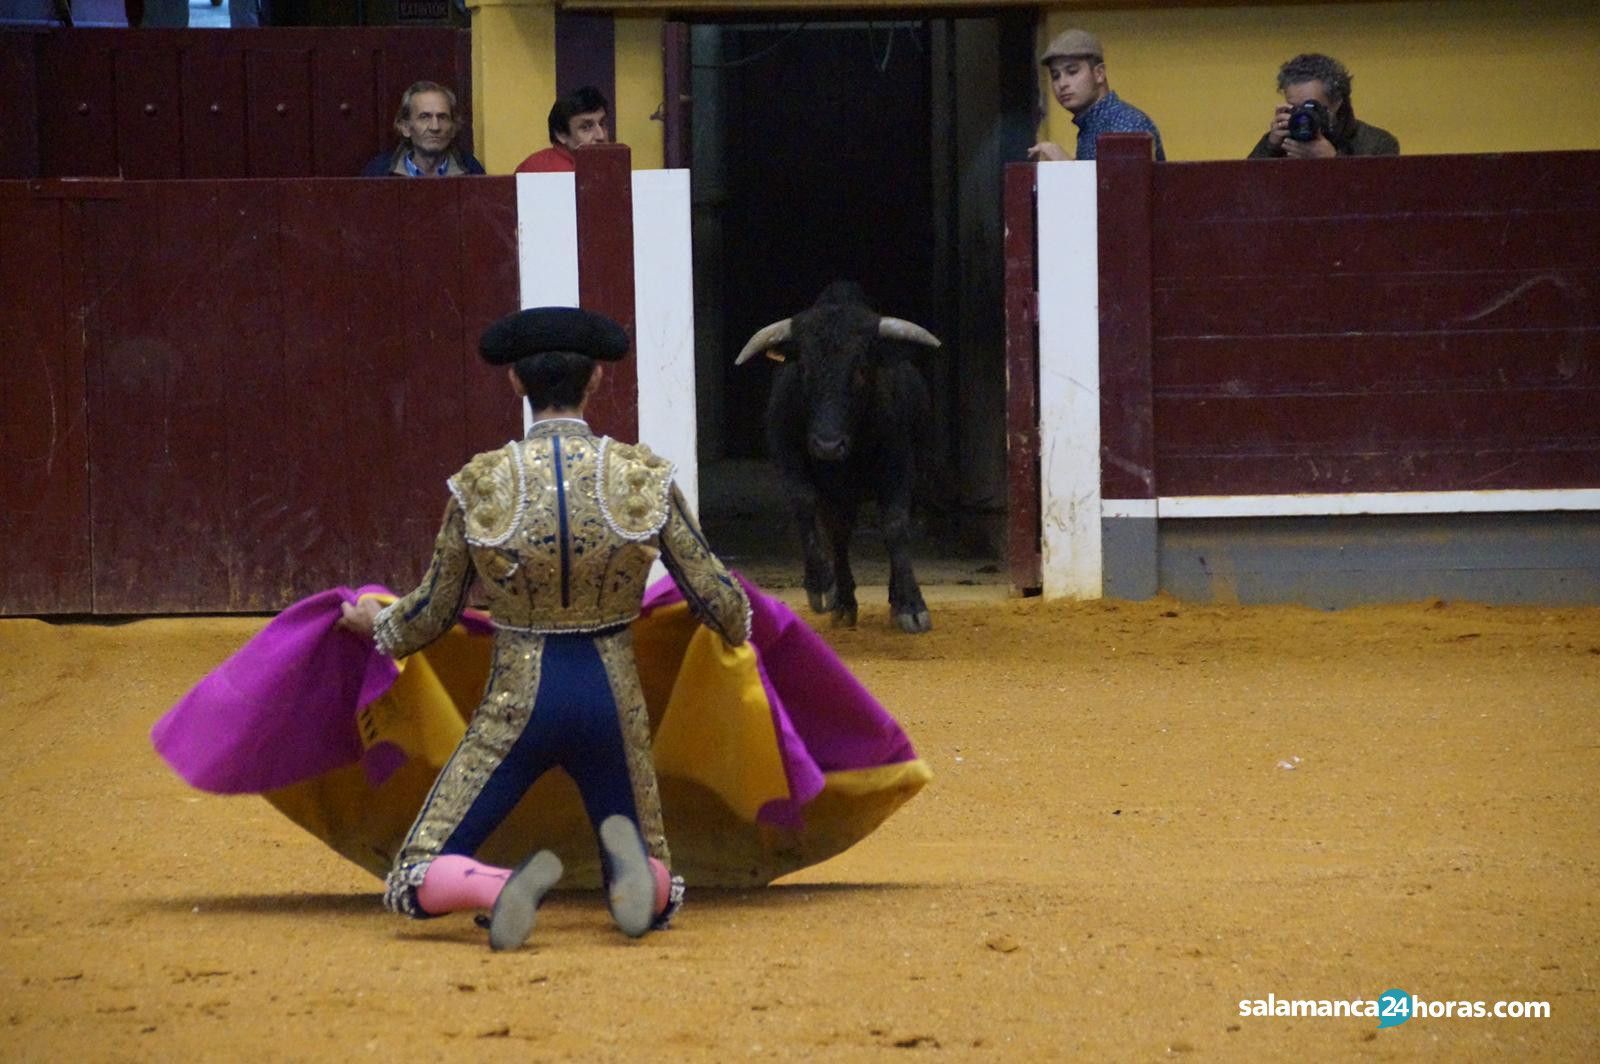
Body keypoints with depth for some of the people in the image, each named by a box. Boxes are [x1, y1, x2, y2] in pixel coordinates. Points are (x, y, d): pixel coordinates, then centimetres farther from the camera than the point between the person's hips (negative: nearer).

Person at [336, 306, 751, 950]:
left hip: (517, 706, -1)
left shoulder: (479, 485, -5)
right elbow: (717, 599, 4)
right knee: (654, 900, 17)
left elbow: (432, 614, 6)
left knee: (413, 885, 6)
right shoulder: (644, 477, -4)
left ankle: (503, 888, -29)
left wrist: (373, 622, 29)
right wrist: (737, 625, 29)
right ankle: (626, 852, -21)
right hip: (612, 702, 1)